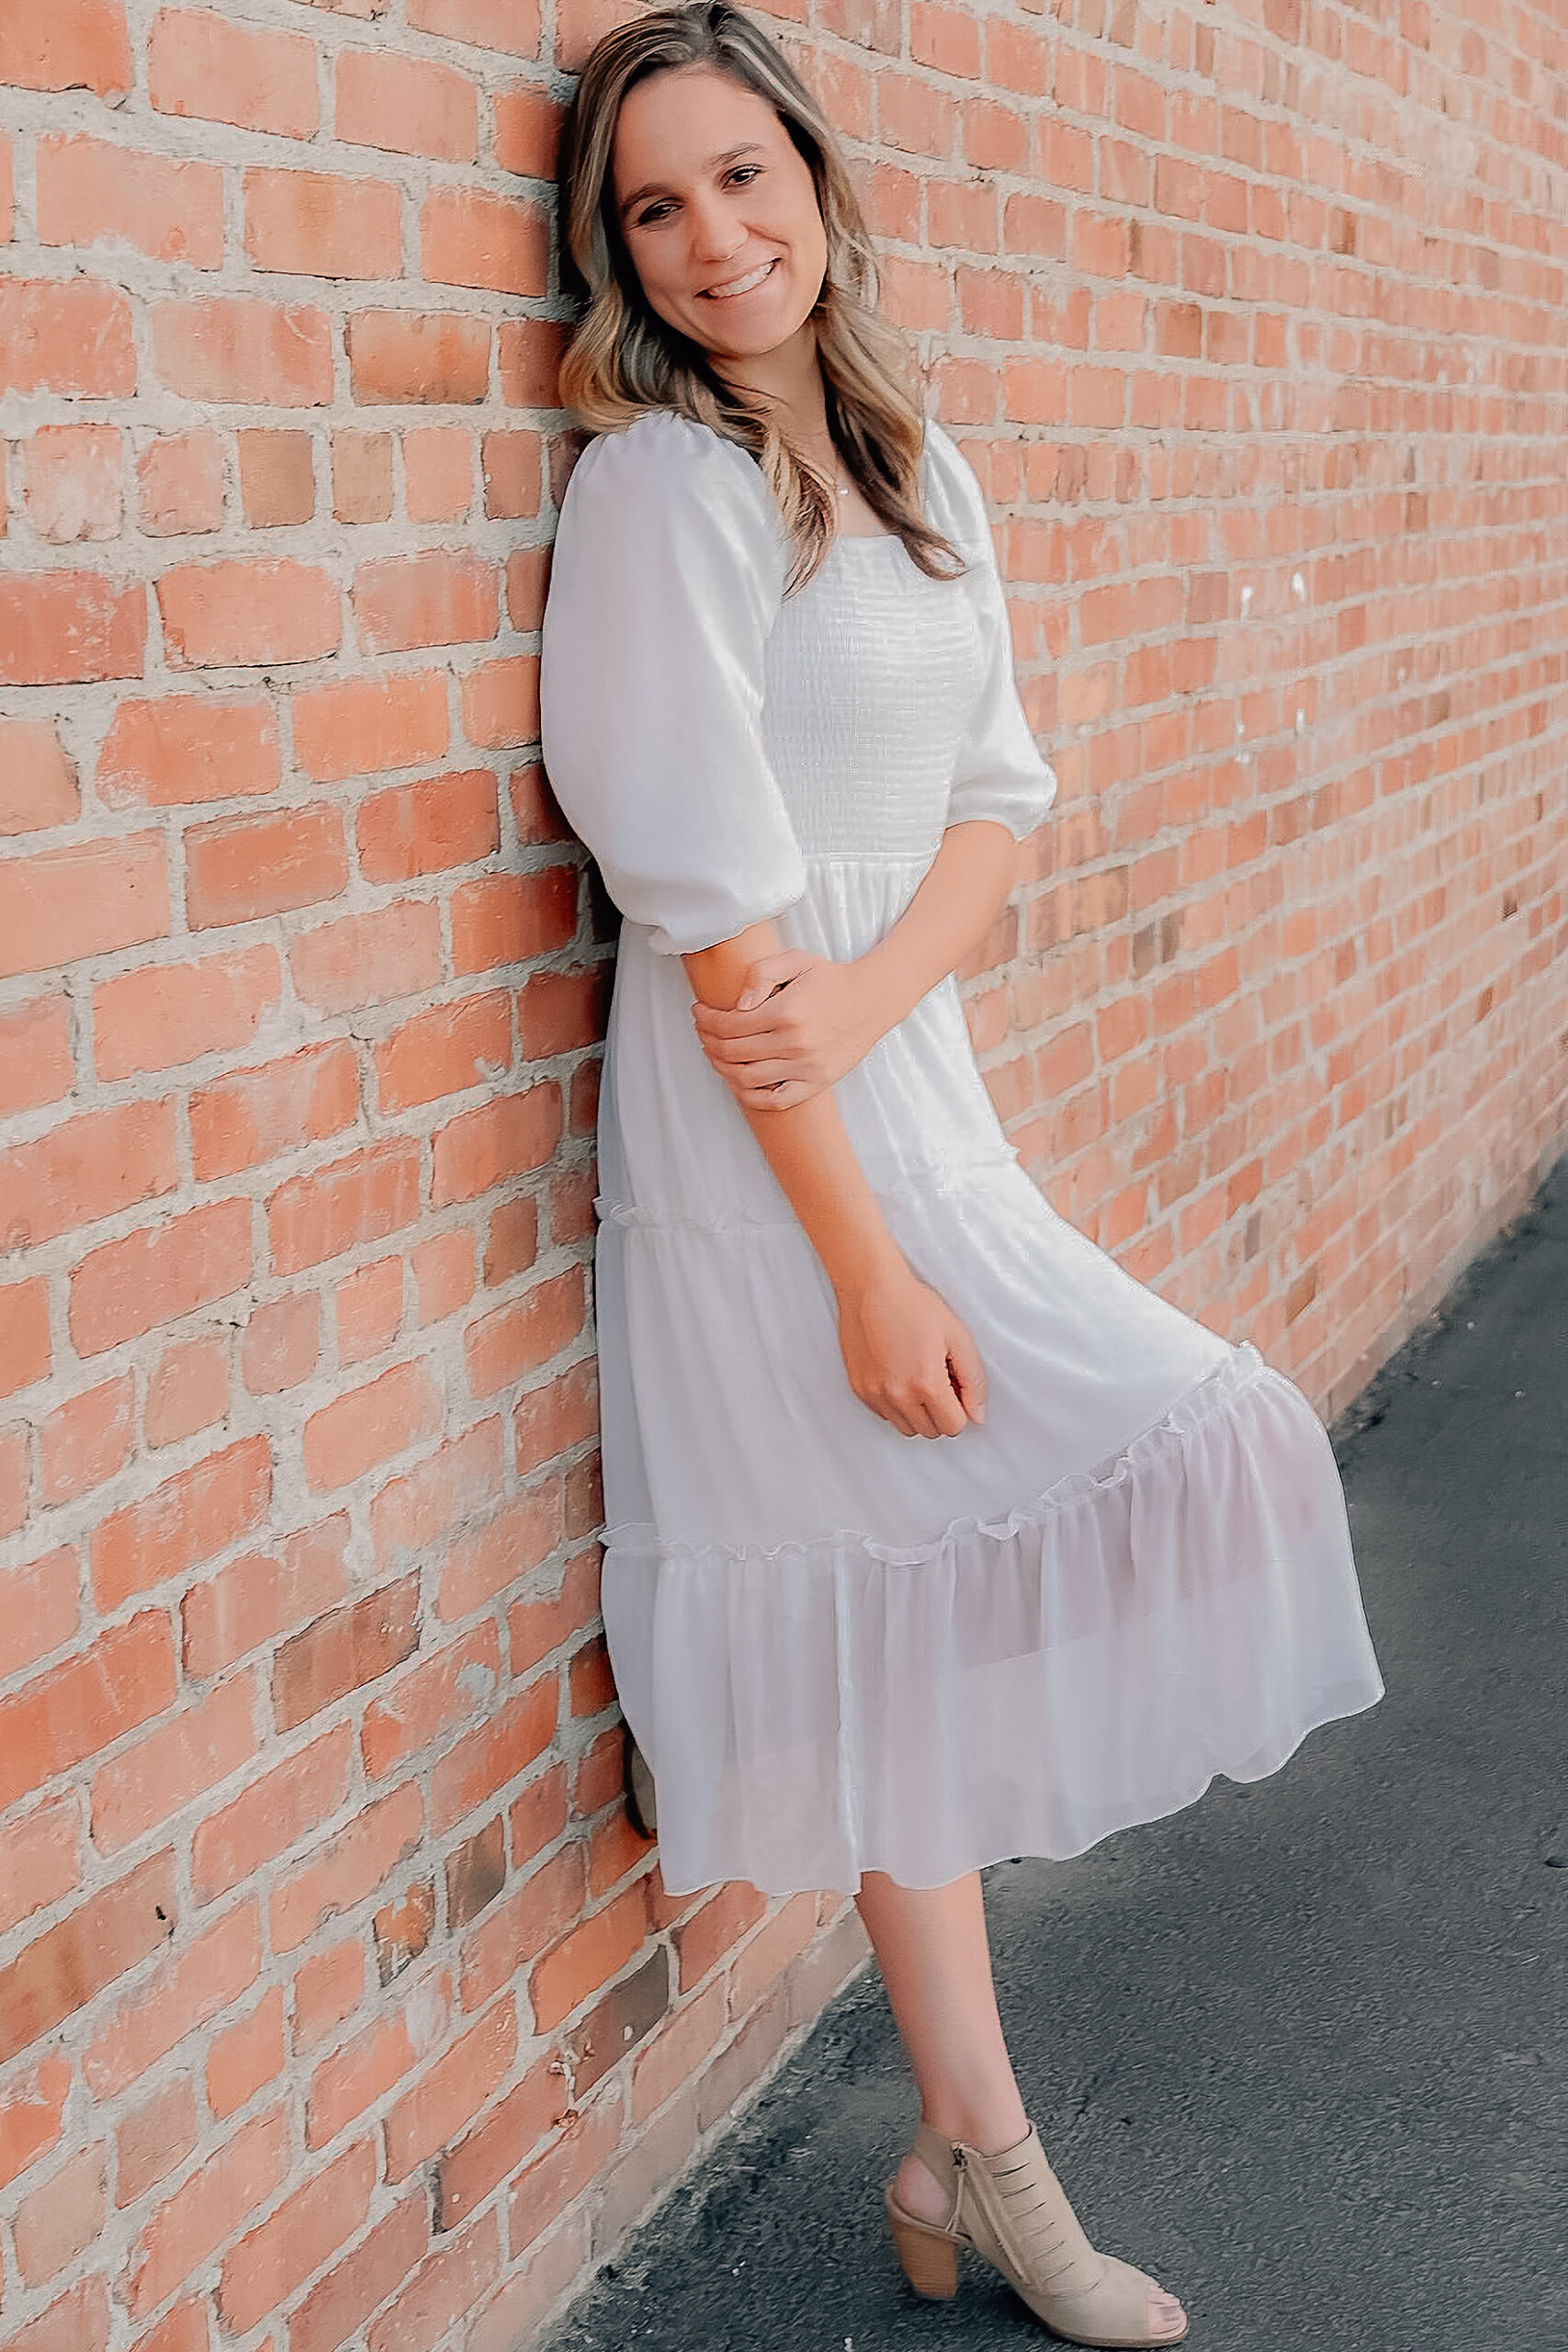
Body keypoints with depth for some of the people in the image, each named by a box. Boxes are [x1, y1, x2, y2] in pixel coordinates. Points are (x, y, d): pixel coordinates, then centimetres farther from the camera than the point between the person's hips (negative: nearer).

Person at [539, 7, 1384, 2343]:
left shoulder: (913, 468, 10)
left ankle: (968, 2154, 22)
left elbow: (999, 791, 5)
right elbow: (715, 914, -19)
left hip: (914, 1071, 7)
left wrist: (873, 989, -17)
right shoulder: (660, 486, -14)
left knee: (908, 1617, 11)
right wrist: (863, 1258, -19)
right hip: (763, 1123, -7)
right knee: (886, 1606, -5)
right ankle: (983, 2155, 12)